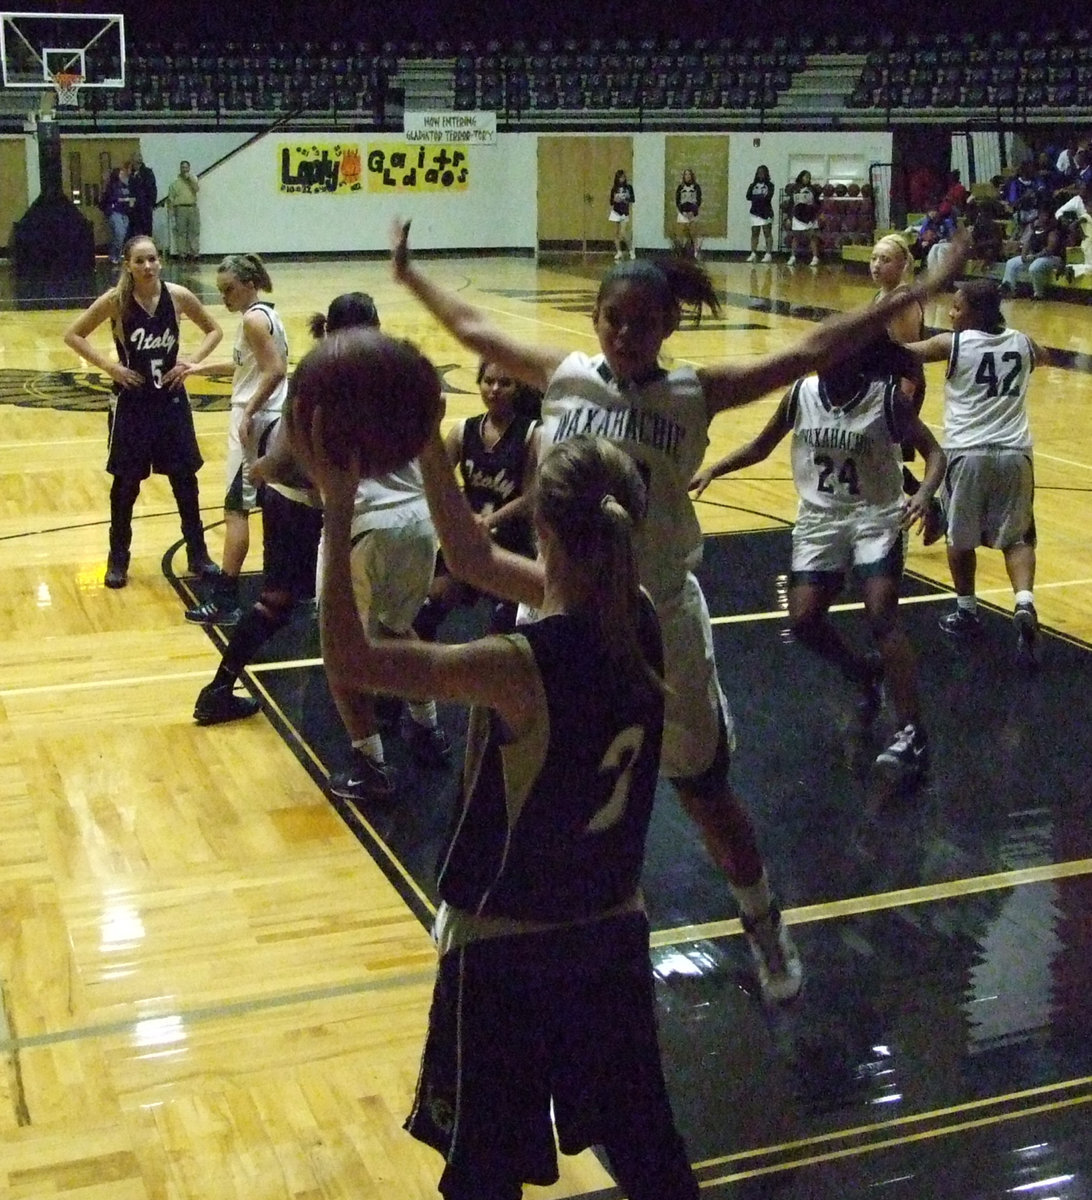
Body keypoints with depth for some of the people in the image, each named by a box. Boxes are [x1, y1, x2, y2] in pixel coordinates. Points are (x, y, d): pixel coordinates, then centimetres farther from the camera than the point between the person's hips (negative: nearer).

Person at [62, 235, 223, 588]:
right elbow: (73, 335, -5)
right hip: (131, 403, -2)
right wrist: (109, 366, -14)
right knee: (126, 483, 7)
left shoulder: (178, 296, -7)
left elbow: (214, 330, 7)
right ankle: (118, 559, 21)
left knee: (185, 479, 8)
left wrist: (192, 360, -7)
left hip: (172, 399, 2)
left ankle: (198, 555, 20)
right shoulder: (115, 301, -13)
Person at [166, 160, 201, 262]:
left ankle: (194, 253, -1)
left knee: (194, 231, -2)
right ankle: (182, 253, -3)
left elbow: (197, 189, -6)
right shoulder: (175, 183, 8)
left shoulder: (193, 180, 14)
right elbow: (170, 198, 6)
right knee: (181, 232, -5)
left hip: (193, 208, 2)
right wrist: (171, 211, -3)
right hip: (180, 209, -2)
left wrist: (190, 178, -9)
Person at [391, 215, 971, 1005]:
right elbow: (472, 329, 10)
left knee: (705, 791, 12)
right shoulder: (563, 377, -2)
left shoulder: (696, 395, -7)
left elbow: (809, 354, -9)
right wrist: (407, 272, 17)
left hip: (661, 618, -1)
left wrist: (915, 295, -10)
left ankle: (764, 925, 35)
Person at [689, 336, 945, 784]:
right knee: (803, 619, -4)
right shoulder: (801, 393, -3)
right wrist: (712, 470, -2)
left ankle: (912, 733, -16)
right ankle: (864, 674, 27)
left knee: (882, 615, -19)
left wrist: (924, 493, -29)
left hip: (875, 517, -4)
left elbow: (933, 452, -9)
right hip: (819, 517, 4)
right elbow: (761, 447, 10)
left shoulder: (888, 397, -13)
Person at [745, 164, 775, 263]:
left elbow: (768, 197, -12)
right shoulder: (753, 185, 11)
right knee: (754, 234, 4)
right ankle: (753, 254, 8)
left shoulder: (769, 185, 2)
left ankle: (768, 254, -3)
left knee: (767, 234, -3)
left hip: (766, 213, -3)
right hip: (755, 213, 4)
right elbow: (748, 196, 0)